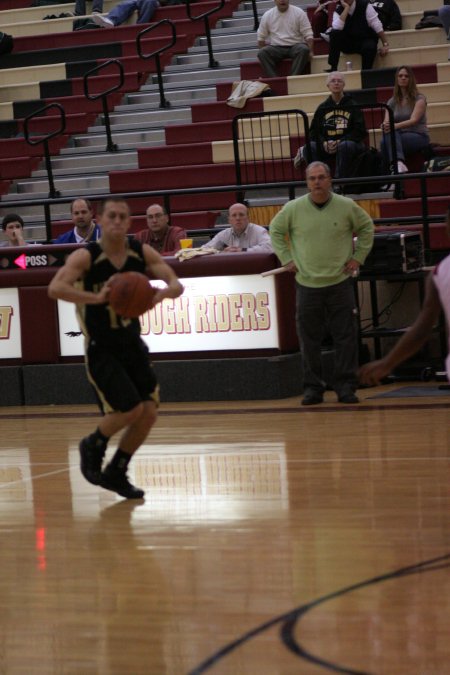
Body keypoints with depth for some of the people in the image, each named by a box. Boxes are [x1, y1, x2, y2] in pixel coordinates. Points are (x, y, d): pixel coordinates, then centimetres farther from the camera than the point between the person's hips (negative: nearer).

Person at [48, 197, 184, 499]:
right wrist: (96, 298, -47)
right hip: (101, 349, -5)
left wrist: (161, 293, -33)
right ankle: (93, 446, 13)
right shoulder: (86, 256, -18)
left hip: (132, 344, 5)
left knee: (149, 413, 1)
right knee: (131, 409, -17)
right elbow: (55, 288, -33)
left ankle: (116, 473, 20)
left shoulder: (142, 253, -4)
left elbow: (177, 285, -9)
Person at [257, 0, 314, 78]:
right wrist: (264, 54, -1)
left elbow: (308, 35, -2)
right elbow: (261, 37, 12)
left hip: (296, 46, -1)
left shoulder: (299, 13, 0)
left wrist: (310, 51, -14)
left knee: (304, 49, -36)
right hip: (276, 48, 1)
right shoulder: (267, 15, 6)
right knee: (261, 53, -29)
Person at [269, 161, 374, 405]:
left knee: (346, 338, -2)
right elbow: (275, 230, 14)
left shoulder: (346, 207, -1)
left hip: (340, 282, 0)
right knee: (309, 340, 3)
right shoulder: (293, 209, -1)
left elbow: (367, 227, 14)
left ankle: (346, 386, 5)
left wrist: (358, 257, 7)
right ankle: (312, 387, 11)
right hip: (307, 284, 0)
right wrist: (286, 258, 6)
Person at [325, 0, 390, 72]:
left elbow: (377, 25, -10)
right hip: (348, 43, 2)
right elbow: (336, 28, -26)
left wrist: (385, 44, -12)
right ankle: (332, 68, -22)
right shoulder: (338, 10, -5)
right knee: (334, 33, -26)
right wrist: (346, 8, -25)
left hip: (366, 40, -2)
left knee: (369, 47, -37)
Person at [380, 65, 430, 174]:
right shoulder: (392, 102, 15)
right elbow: (386, 122, 2)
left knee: (391, 134, -35)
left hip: (419, 136, -4)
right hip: (399, 136, 4)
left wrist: (396, 126, -35)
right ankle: (399, 164, -55)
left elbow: (414, 120, -16)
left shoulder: (419, 99, 1)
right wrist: (385, 126, -25)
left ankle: (397, 165, -54)